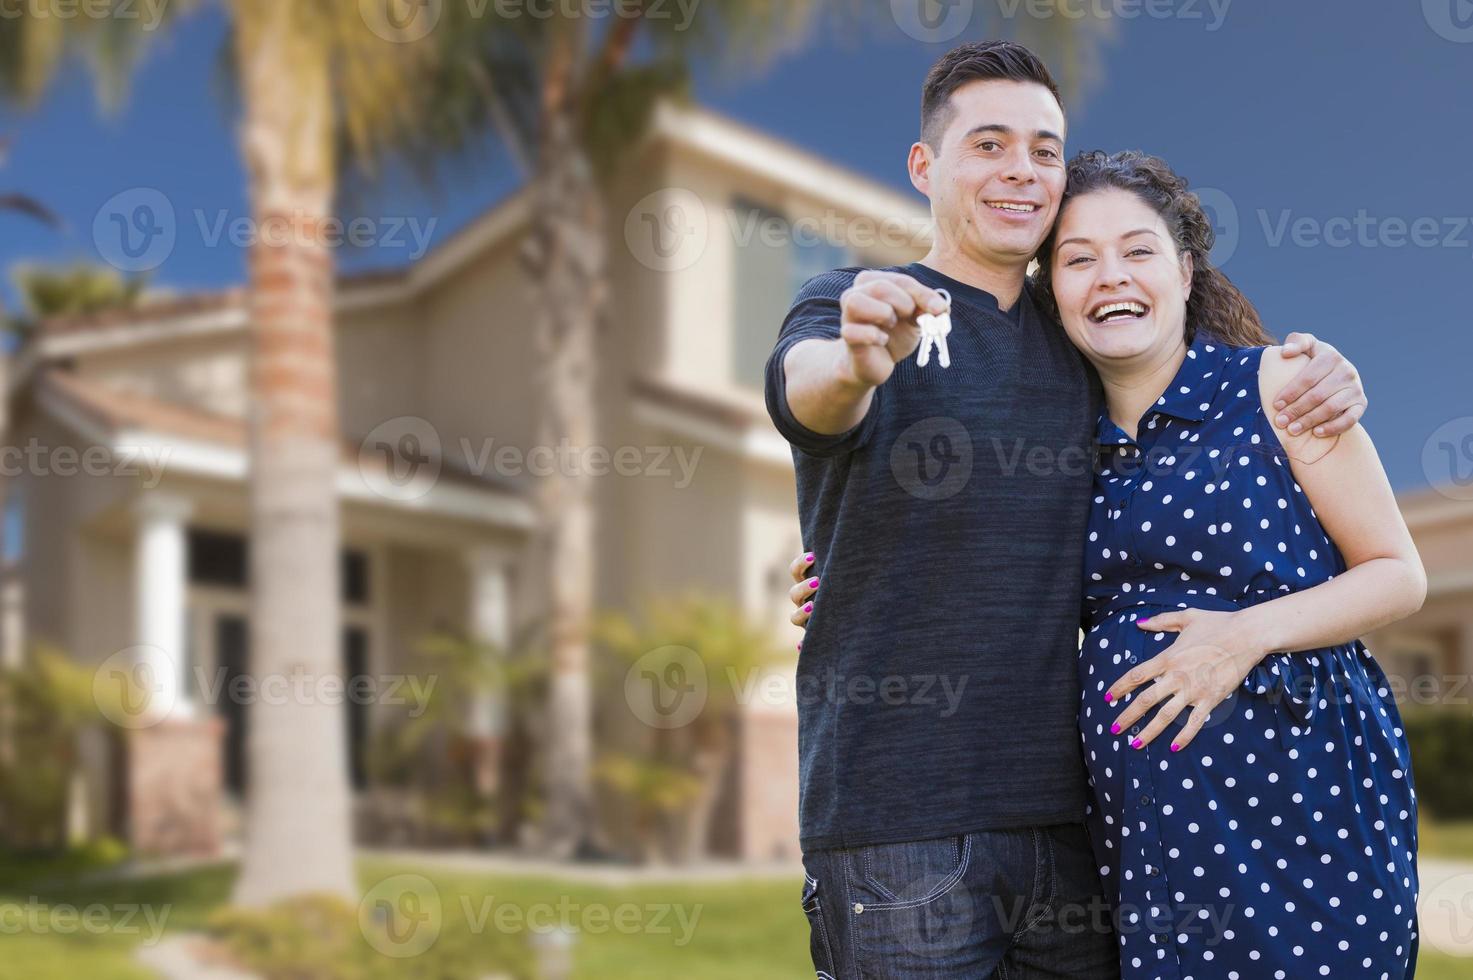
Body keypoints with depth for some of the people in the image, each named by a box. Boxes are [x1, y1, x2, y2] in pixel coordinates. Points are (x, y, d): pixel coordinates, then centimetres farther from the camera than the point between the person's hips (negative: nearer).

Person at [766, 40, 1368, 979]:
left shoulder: (1081, 341, 14)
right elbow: (805, 384, -24)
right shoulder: (855, 304, -1)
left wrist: (1319, 375, 3)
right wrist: (854, 363, -49)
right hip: (896, 806, -5)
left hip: (1063, 800, 5)